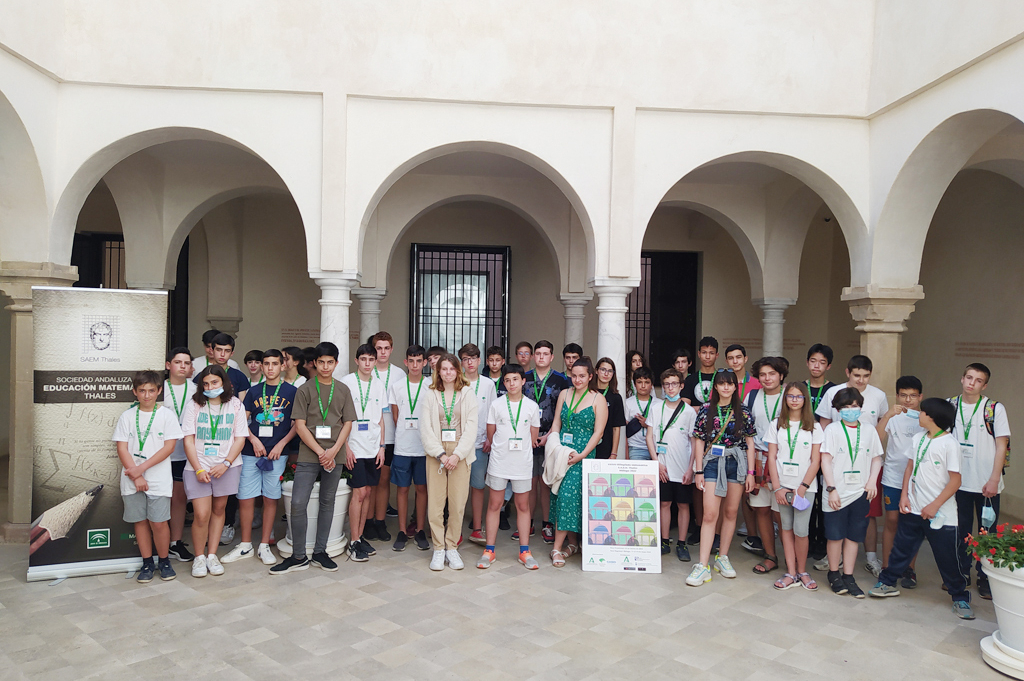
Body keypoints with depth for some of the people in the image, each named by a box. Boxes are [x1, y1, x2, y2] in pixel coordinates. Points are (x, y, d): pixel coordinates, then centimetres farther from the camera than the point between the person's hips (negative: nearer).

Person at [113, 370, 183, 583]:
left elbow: (169, 447, -5)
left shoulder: (167, 415, 2)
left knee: (158, 522, -5)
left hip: (159, 479, -2)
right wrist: (135, 476, -9)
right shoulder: (127, 416, 7)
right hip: (132, 480, 2)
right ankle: (147, 563, 20)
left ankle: (164, 561, 13)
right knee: (140, 521, 8)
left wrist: (141, 468, -12)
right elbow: (122, 448, 1)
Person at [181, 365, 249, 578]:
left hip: (226, 467, 1)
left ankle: (212, 555, 21)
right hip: (198, 468, -1)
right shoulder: (194, 405, 1)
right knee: (201, 515, -7)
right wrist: (198, 469, -10)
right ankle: (199, 557, 12)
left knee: (218, 509, 9)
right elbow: (188, 440, -2)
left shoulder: (235, 405, 4)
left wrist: (226, 463, -11)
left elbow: (240, 438, 2)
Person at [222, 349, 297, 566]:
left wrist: (281, 444, -10)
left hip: (277, 453, -2)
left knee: (270, 498, 5)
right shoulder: (254, 392, 10)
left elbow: (297, 424, 1)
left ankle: (264, 546, 17)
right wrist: (253, 439, -6)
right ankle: (245, 546, 18)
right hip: (251, 452, 2)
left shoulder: (292, 391, 2)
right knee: (245, 498, 3)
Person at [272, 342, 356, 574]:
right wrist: (320, 452, -11)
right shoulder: (305, 389, 1)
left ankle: (320, 552, 21)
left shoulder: (343, 390, 8)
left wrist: (333, 450, -8)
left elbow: (348, 423, 6)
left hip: (334, 456, 3)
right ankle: (298, 557, 5)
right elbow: (300, 426, -4)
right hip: (308, 456, -2)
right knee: (298, 504, -8)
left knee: (327, 503, 9)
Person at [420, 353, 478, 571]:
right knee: (435, 503, -1)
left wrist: (457, 455, -11)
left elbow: (471, 427, -1)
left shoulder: (467, 393, 5)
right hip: (436, 454, 0)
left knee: (458, 504, 1)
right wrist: (441, 454, -10)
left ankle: (452, 547, 15)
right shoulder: (430, 395, 7)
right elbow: (426, 428, 1)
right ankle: (438, 549, 11)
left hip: (461, 454, 0)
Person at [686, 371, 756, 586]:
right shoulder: (706, 410, 1)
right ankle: (703, 565, -6)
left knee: (730, 512, 9)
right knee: (710, 514, -7)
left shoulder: (743, 412, 3)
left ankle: (723, 557, 24)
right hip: (712, 463, -1)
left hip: (737, 464, 2)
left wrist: (750, 473, 1)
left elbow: (750, 444, 5)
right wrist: (698, 471, -1)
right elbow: (699, 441, 2)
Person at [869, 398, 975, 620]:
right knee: (902, 547, 13)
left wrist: (934, 506, -16)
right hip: (914, 509, 5)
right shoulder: (918, 439, 5)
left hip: (940, 514, -5)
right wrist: (904, 495, 3)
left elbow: (955, 480, -13)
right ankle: (887, 582, 27)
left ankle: (960, 598, 23)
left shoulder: (949, 444, -14)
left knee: (948, 557, 5)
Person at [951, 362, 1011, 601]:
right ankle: (961, 573, 24)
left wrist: (993, 480, -12)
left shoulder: (995, 409, -6)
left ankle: (985, 579, 17)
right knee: (960, 530, 11)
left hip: (986, 483, -2)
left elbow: (1002, 446, -6)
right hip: (958, 481, 3)